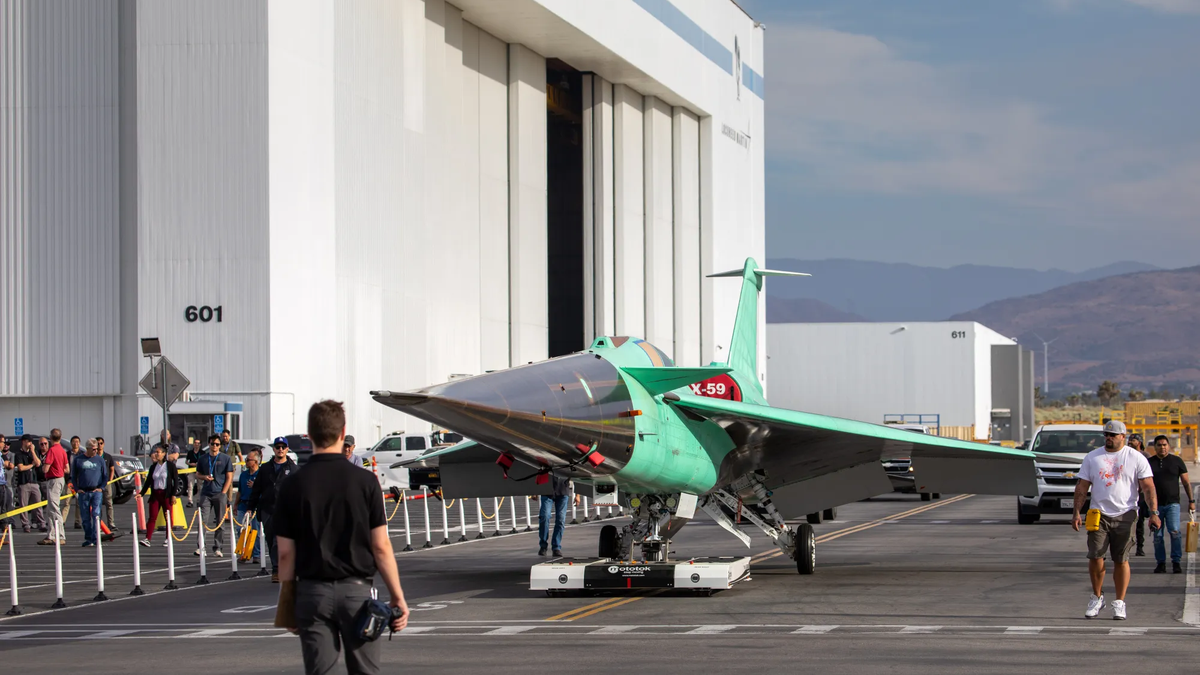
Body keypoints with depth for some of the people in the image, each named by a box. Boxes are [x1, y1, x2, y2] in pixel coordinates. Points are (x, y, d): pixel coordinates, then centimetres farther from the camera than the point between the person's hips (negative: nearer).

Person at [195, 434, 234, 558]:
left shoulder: (225, 458, 3)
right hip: (206, 493, 2)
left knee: (220, 522, 2)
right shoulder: (203, 458, 10)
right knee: (202, 520, -7)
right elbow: (198, 473, 18)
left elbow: (229, 477, 2)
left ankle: (218, 548, 7)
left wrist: (223, 493, -7)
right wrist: (204, 477, -5)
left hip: (220, 493, -2)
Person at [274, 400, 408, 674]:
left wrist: (286, 600, 11)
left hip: (313, 592, 1)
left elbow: (286, 554, 0)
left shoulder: (292, 486, -2)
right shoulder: (364, 482, -5)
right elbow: (381, 547, -5)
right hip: (356, 590, -1)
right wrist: (398, 597, 2)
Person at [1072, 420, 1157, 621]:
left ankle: (1119, 602, 9)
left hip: (1125, 515, -2)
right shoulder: (1092, 457, 10)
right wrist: (1076, 513, 0)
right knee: (1095, 557, -6)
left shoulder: (1136, 458, 2)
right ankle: (1097, 597, 12)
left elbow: (1148, 487, -2)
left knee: (1121, 560, -1)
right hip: (1098, 514, 2)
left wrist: (1154, 512, -13)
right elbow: (1082, 487, 9)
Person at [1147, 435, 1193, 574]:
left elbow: (1186, 482, 8)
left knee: (1174, 531, -15)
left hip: (1172, 504, -2)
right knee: (1157, 536, 3)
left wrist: (1191, 501, 4)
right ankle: (1161, 562, 11)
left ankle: (1176, 562, -10)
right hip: (1155, 504, 2)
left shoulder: (1176, 461, 5)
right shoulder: (1149, 462, 8)